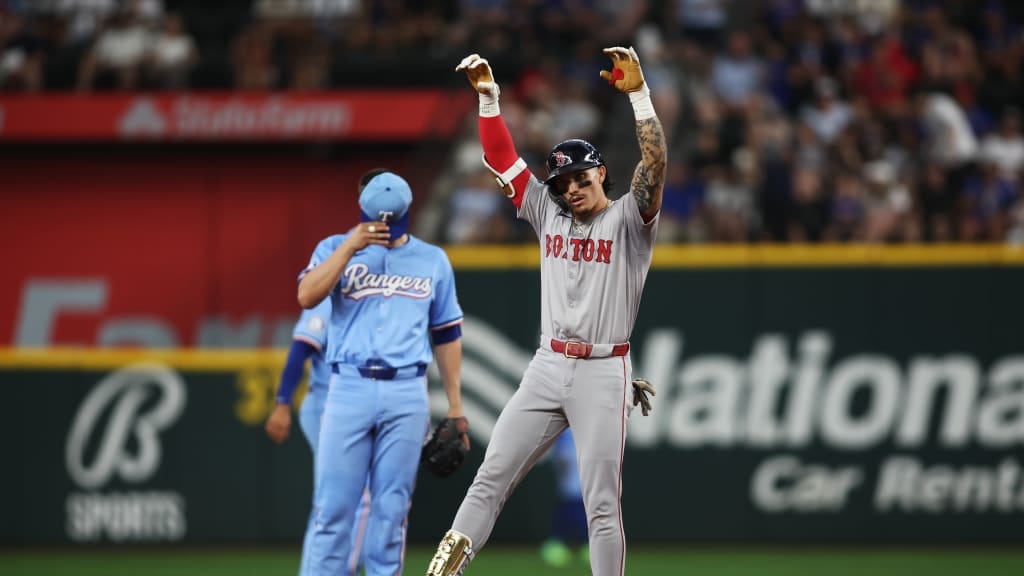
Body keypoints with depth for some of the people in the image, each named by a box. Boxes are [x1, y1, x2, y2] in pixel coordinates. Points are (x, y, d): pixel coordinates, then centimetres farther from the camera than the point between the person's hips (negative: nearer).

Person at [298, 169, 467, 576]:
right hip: (349, 388, -1)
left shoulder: (433, 260, 12)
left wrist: (455, 404, 11)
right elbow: (307, 297, -11)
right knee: (334, 504, -4)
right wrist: (351, 245, -16)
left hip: (407, 394, 1)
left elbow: (446, 334, 15)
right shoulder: (336, 248, 7)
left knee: (391, 507, 1)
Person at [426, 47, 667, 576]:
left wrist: (638, 94, -28)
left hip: (604, 374, -5)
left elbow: (655, 163, -19)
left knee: (602, 504, -3)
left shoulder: (628, 220, -2)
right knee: (491, 477, -1)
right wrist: (488, 97, -1)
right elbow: (501, 157, 10)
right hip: (547, 368, 5)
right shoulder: (548, 214, 12)